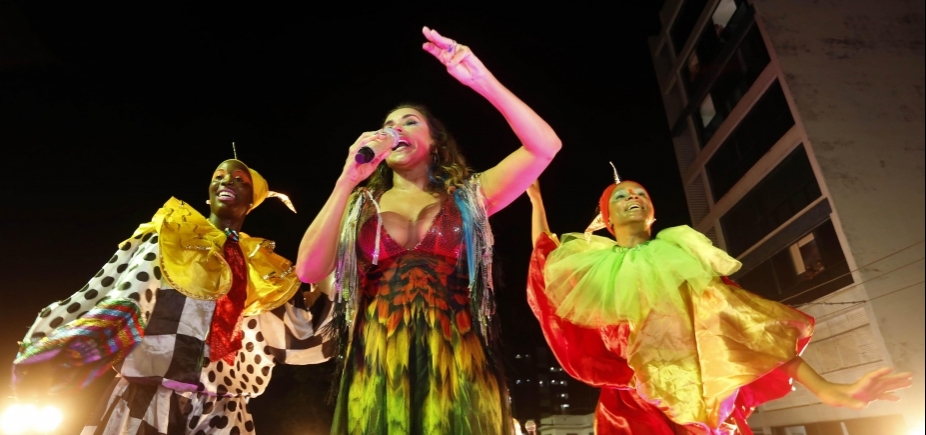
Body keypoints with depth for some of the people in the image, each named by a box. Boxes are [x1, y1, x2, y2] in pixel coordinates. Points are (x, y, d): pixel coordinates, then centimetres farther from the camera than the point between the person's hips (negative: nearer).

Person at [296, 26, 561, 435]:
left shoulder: (467, 196, 9)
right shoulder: (360, 204, 12)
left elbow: (545, 145, -1)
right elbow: (309, 271, -2)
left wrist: (482, 81, -6)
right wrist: (347, 179, -7)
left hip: (456, 365, 0)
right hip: (378, 368, 1)